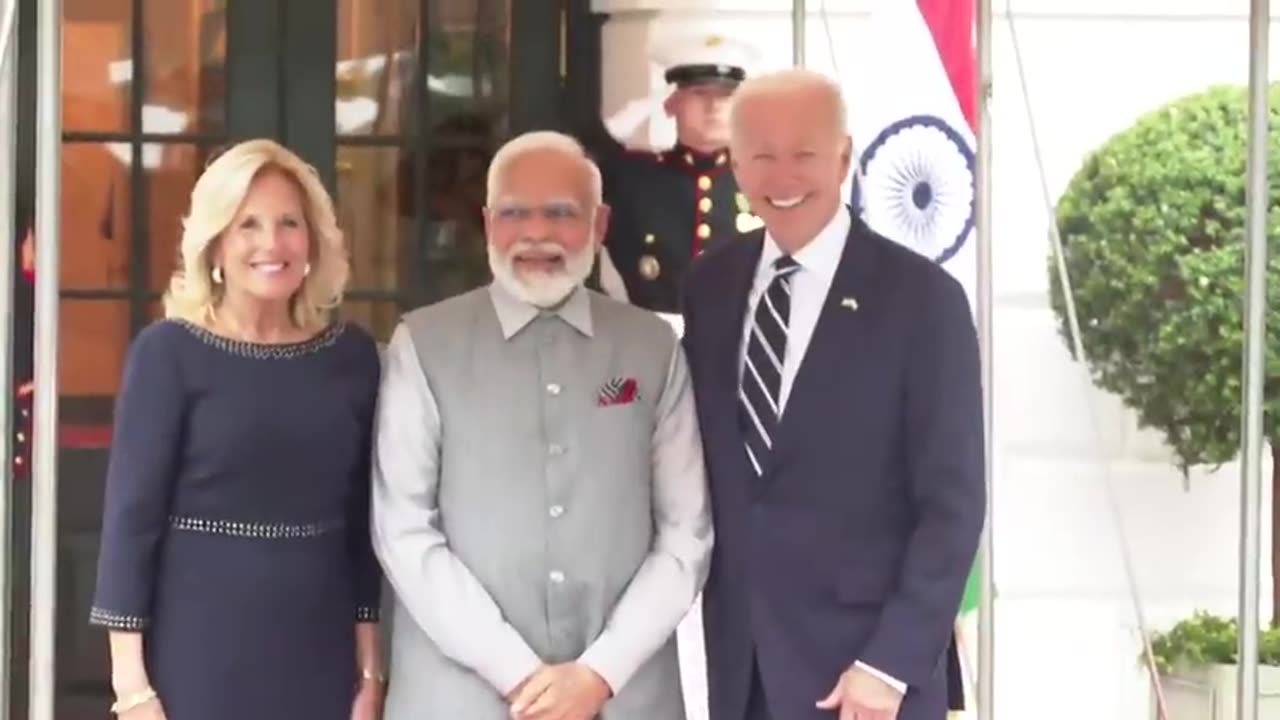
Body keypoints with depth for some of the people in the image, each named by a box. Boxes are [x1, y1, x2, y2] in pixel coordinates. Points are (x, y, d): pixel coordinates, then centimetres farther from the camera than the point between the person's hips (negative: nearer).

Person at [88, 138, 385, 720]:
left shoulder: (352, 354, 5)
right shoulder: (169, 351, -6)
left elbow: (365, 522, 8)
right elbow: (131, 513, -8)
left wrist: (370, 669, 6)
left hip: (318, 655, 3)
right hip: (199, 653, -3)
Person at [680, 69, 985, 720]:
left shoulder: (920, 297, -8)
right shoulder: (710, 286, 7)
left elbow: (952, 503, -9)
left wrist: (891, 663, -15)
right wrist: (716, 623, 7)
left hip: (863, 661, -4)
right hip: (739, 658, 5)